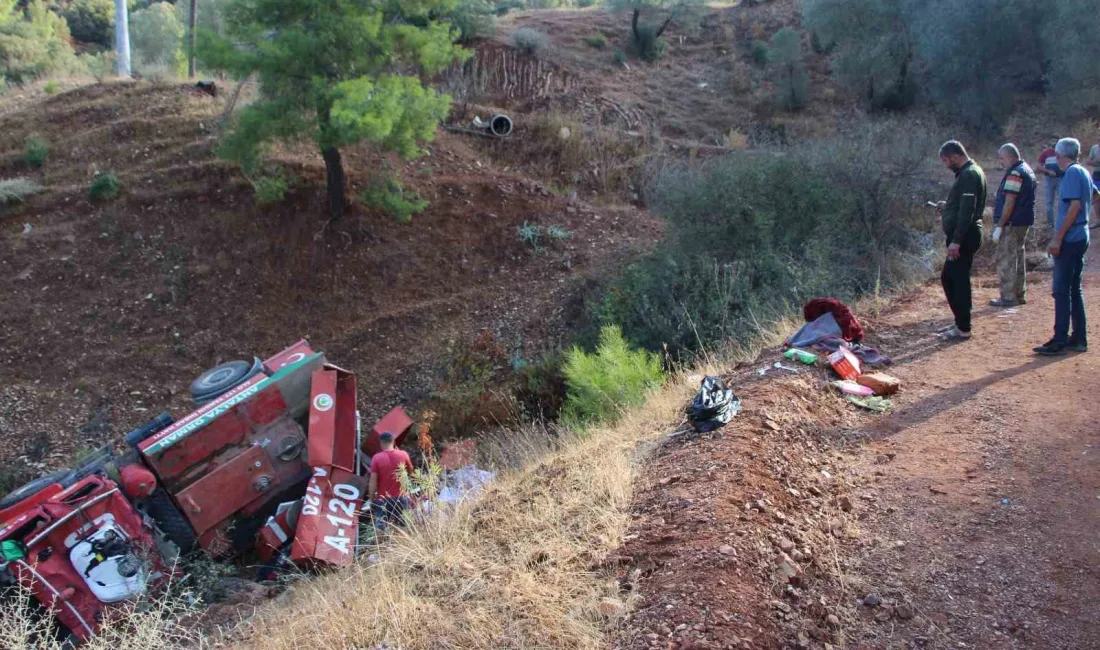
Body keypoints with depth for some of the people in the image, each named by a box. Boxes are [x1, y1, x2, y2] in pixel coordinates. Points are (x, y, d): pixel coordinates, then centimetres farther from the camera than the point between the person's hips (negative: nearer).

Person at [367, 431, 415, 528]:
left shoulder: (376, 458, -10)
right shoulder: (403, 455, -4)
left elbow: (373, 482, -10)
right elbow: (410, 472, 14)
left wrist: (371, 500, -2)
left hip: (382, 499, -2)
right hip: (400, 498, 2)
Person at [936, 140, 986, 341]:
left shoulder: (969, 175, -16)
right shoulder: (970, 172, 16)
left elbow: (967, 211, -23)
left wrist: (956, 241, -25)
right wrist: (947, 206, 17)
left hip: (964, 236, -11)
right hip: (964, 236, 11)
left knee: (959, 280, -5)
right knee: (948, 278, 15)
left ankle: (963, 329, 1)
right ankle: (961, 323, 22)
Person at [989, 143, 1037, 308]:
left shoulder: (1015, 174, -18)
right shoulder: (1027, 170, 14)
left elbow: (1009, 203, -22)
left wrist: (999, 226, -20)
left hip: (1012, 224, -10)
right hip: (1024, 222, 10)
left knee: (1006, 260, -4)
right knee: (1018, 258, 16)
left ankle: (1008, 297, -1)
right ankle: (1020, 295, 24)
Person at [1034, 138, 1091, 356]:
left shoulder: (1072, 173, -13)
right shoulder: (1084, 173, 14)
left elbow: (1075, 206, -20)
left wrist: (1057, 238, -20)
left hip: (1069, 239, -9)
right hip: (1081, 237, 9)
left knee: (1062, 291, -7)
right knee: (1074, 289, 13)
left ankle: (1060, 341, -6)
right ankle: (1079, 338, 16)